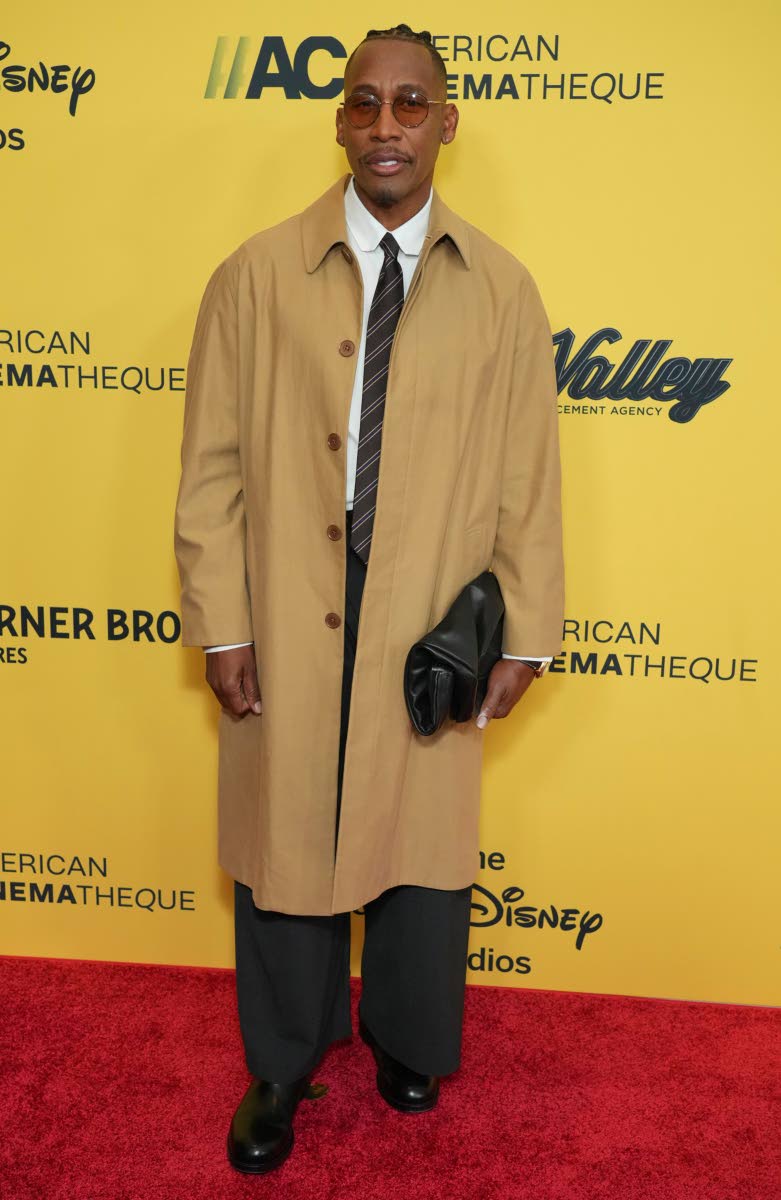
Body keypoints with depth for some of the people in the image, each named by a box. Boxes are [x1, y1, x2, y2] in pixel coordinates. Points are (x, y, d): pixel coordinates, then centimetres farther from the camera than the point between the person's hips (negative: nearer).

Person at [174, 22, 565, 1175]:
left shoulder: (501, 289, 1)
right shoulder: (256, 276, -2)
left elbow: (528, 476, 2)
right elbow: (212, 466, -1)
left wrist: (524, 632, 1)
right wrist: (220, 625, -5)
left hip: (435, 625, 1)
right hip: (289, 622, 0)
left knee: (421, 841, 15)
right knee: (284, 844, 12)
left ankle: (407, 1043, 43)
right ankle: (282, 1068, 37)